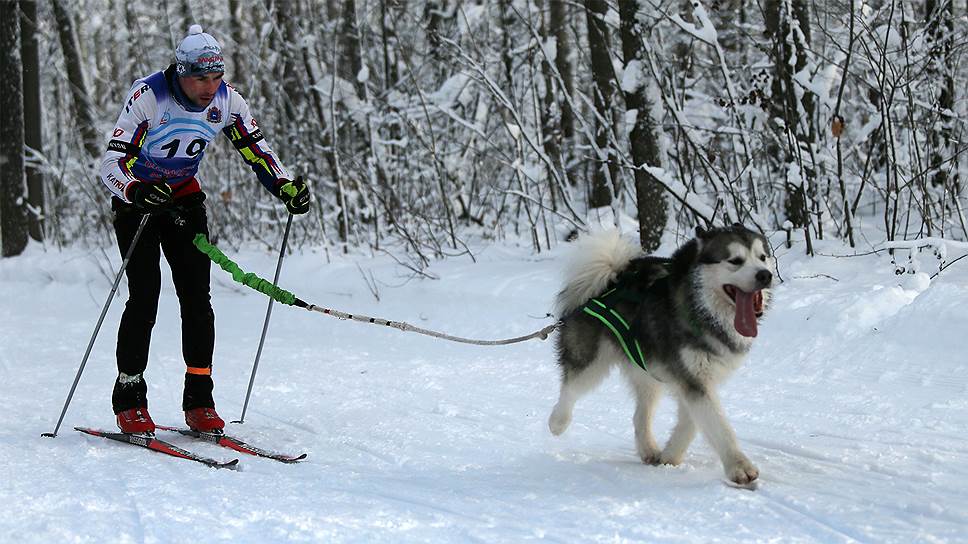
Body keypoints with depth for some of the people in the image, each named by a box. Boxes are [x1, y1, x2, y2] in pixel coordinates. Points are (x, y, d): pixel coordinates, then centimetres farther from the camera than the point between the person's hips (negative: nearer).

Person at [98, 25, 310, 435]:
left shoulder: (226, 101, -13)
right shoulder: (148, 96, -27)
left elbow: (257, 150, -1)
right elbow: (111, 165, -30)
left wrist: (285, 186, -19)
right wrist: (137, 191, -51)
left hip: (185, 198, 4)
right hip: (137, 198, -4)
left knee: (197, 299, -6)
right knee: (144, 297, -14)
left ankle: (199, 401, 1)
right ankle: (129, 401, -3)